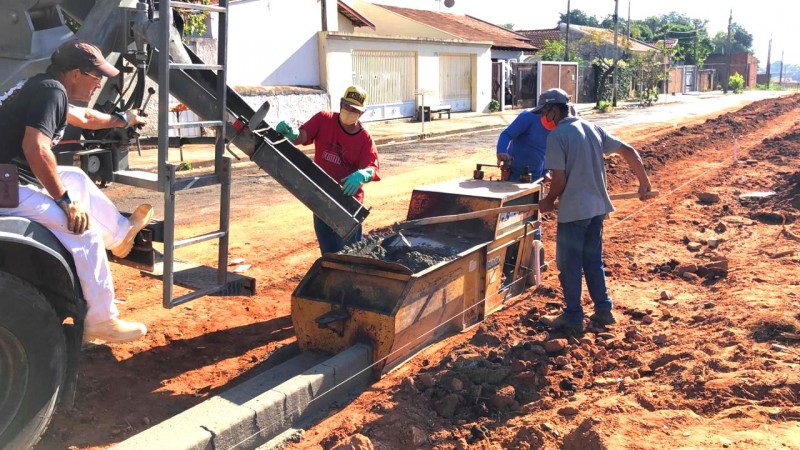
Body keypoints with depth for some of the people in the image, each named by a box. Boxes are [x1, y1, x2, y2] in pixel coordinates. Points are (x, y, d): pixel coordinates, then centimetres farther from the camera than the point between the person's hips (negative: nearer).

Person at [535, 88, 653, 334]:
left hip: (573, 210, -7)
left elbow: (559, 178, -18)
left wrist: (549, 201, -1)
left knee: (569, 265, 5)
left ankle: (573, 317, 13)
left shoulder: (557, 135, -13)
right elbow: (629, 152, 8)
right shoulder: (592, 128, 9)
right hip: (598, 207, 8)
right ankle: (603, 310, 24)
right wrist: (644, 183, 16)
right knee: (593, 261, 18)